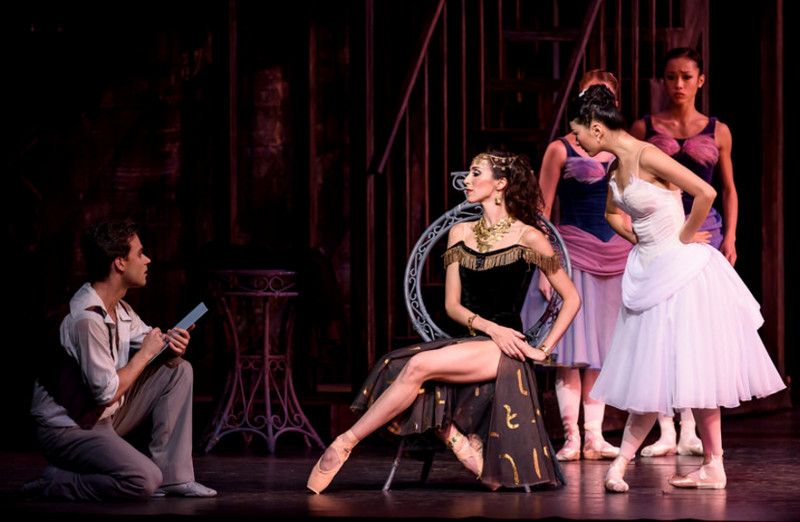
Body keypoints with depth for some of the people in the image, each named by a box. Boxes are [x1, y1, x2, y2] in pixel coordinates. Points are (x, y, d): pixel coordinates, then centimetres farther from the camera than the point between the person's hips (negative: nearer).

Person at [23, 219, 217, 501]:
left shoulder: (119, 309, 5)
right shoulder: (85, 319, -26)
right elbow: (107, 392, -26)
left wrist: (172, 348, -8)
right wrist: (145, 353, -13)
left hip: (106, 416, 10)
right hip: (68, 428, -10)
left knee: (179, 371, 6)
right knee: (144, 481, -28)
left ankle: (172, 477, 3)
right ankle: (55, 484, -7)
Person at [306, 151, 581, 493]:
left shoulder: (528, 238, -1)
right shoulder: (460, 233, 15)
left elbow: (571, 298, 3)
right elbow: (452, 304, 10)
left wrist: (545, 349, -4)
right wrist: (490, 327, -8)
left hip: (505, 349, -6)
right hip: (467, 343, 6)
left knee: (419, 366, -29)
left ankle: (345, 442, -21)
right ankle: (471, 454, -18)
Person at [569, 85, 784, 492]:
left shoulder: (647, 157, -18)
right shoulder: (616, 167, 8)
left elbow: (706, 193, -26)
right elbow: (613, 213, 29)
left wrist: (683, 237, -13)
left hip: (681, 271, -8)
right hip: (649, 272, 8)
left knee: (690, 371, -3)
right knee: (655, 376, 8)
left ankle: (714, 466, 6)